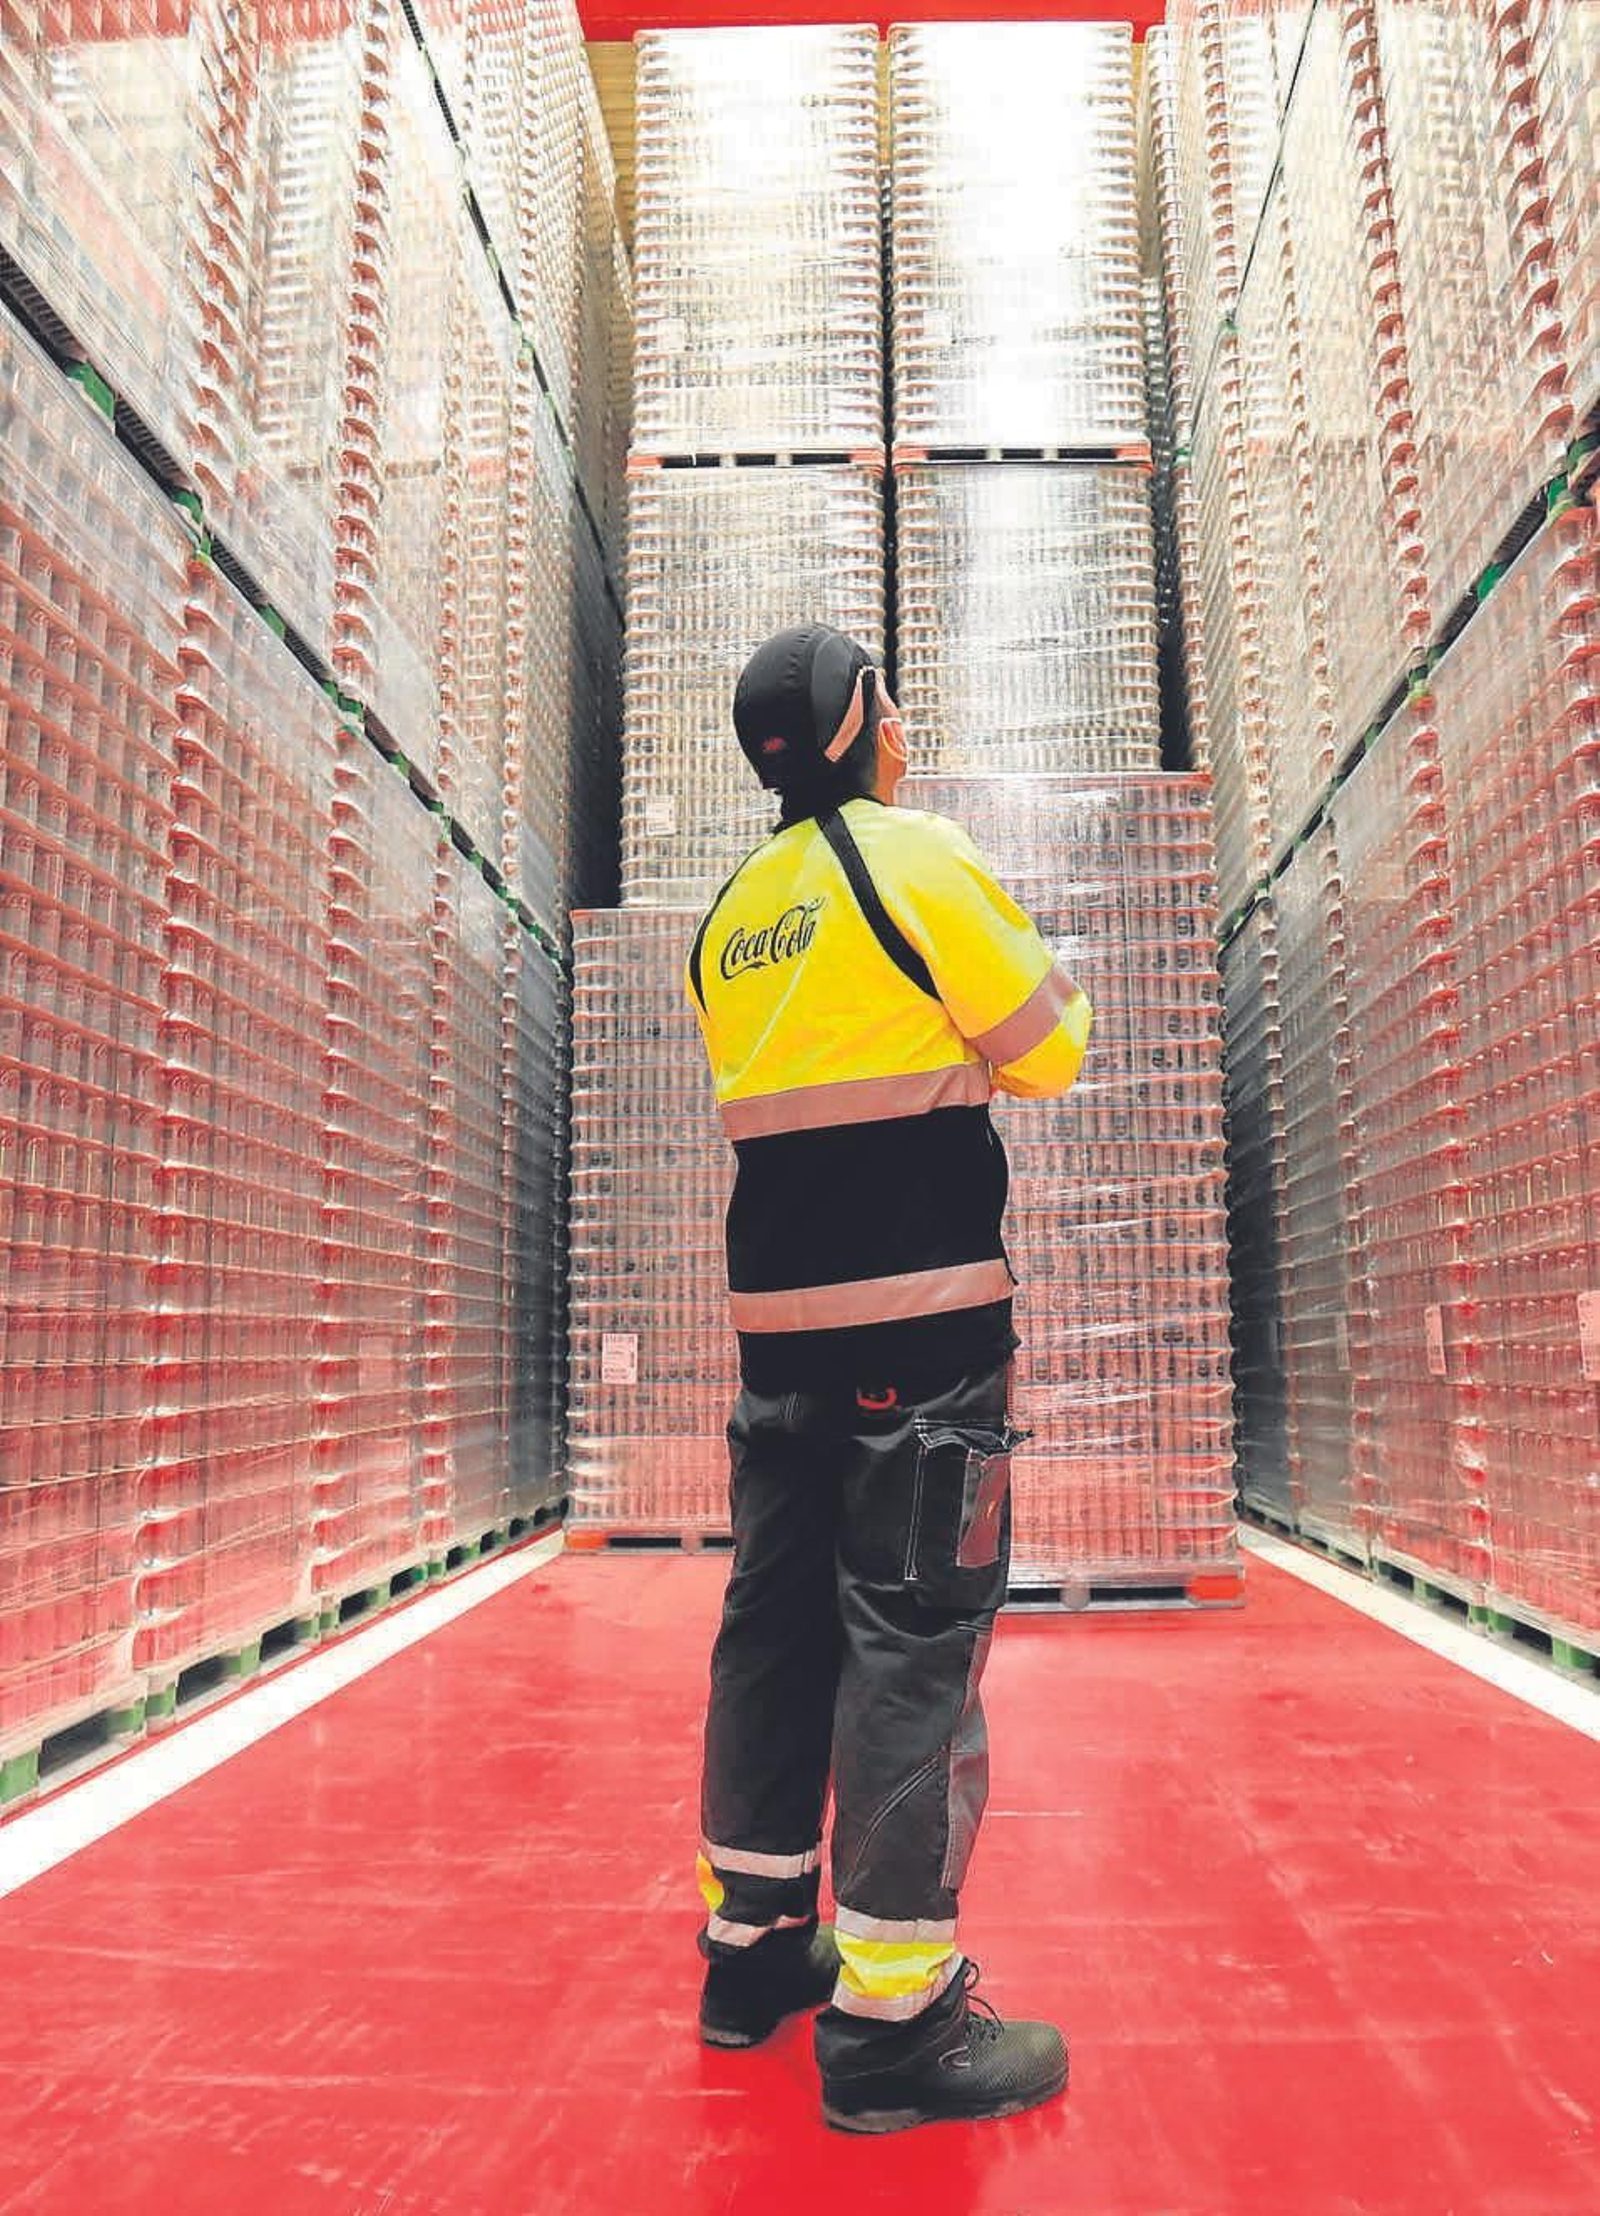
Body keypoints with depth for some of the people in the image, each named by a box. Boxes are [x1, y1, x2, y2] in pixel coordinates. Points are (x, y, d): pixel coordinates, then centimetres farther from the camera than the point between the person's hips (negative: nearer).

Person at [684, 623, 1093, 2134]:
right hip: (919, 1324, -7)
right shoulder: (912, 856, -8)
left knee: (777, 1624, 14)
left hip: (779, 1320, 7)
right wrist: (1047, 992, 16)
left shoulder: (730, 914, 12)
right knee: (914, 1643, -1)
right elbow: (1047, 1054, -3)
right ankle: (890, 2020, 7)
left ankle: (754, 1949, 27)